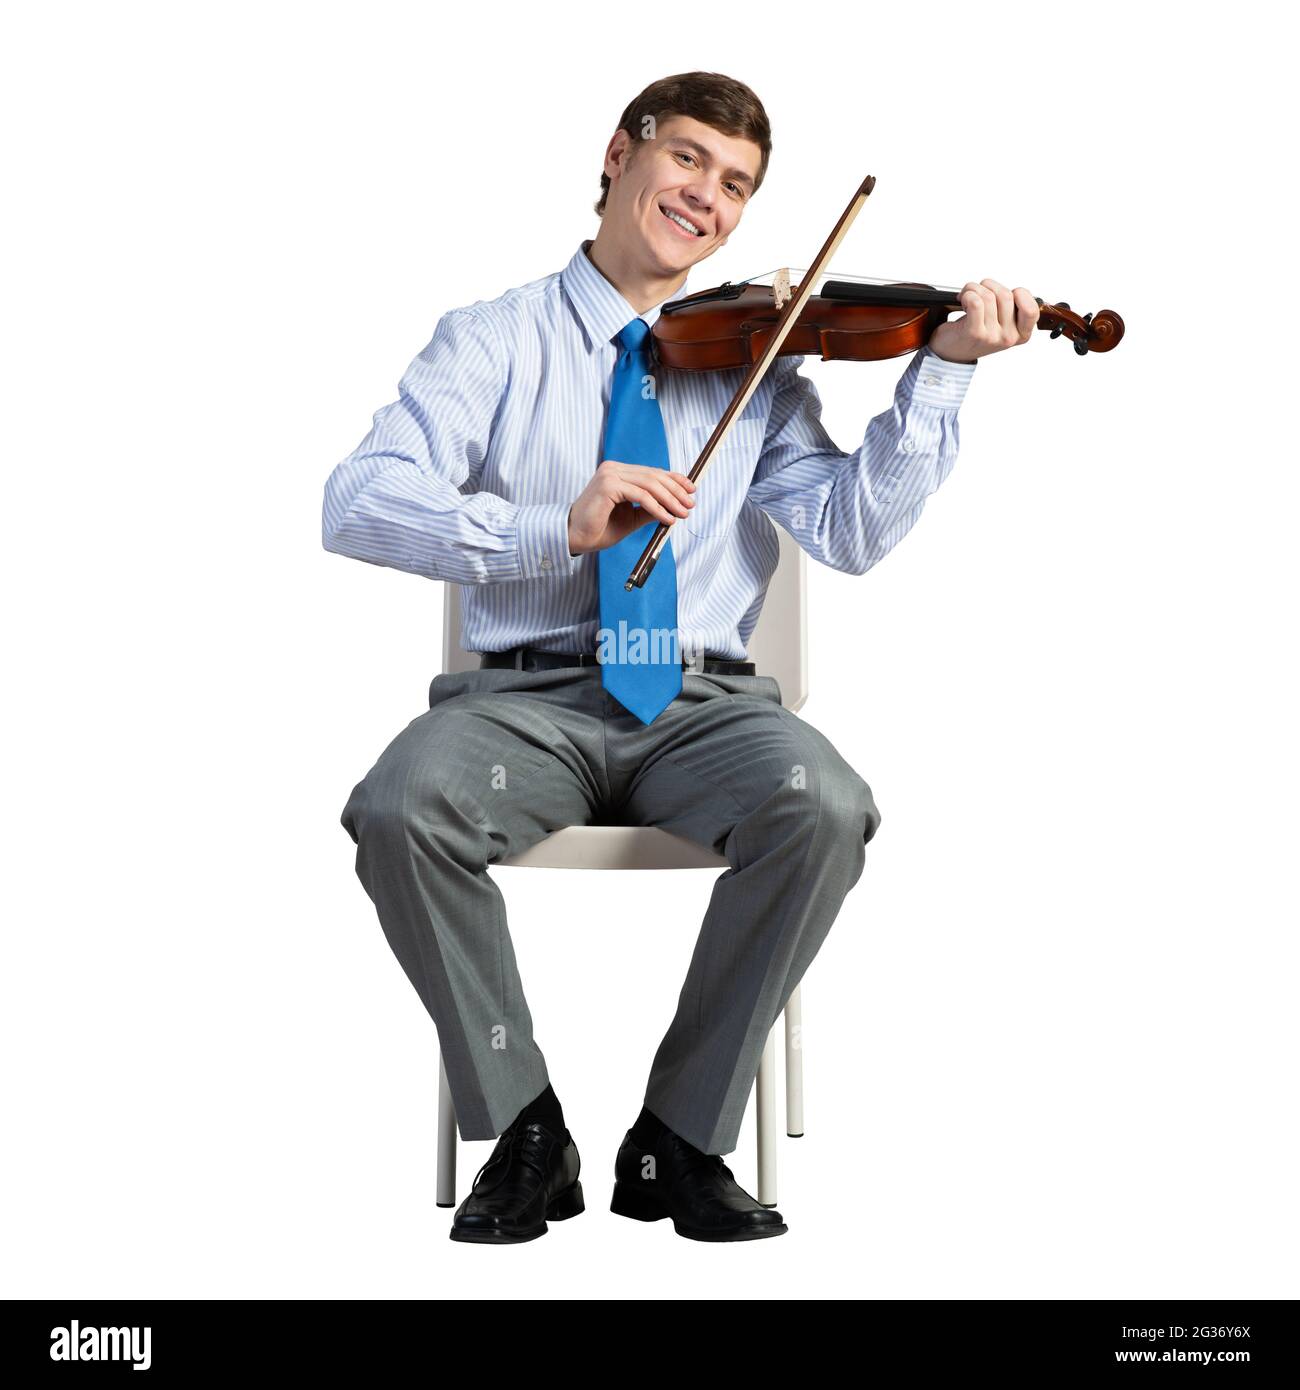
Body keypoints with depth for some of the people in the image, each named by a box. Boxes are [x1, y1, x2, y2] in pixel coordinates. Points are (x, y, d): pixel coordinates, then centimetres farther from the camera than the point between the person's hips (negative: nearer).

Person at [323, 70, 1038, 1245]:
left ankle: (682, 1140, -13)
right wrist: (556, 529, -23)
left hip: (700, 701, 1)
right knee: (399, 810, -31)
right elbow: (355, 504, -8)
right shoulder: (496, 341, 8)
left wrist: (943, 369, -10)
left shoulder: (755, 364, 15)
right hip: (527, 694, -1)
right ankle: (526, 1135, -11)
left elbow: (852, 531, 0)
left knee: (826, 807, -30)